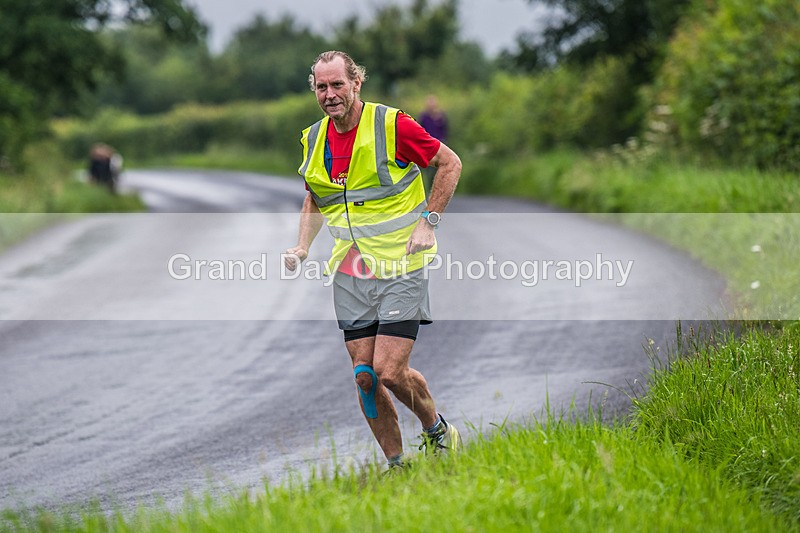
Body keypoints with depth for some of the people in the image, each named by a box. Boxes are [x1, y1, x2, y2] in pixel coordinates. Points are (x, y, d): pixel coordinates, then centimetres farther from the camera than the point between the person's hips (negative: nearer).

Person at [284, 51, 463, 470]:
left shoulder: (391, 124, -11)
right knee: (364, 377, 1)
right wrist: (301, 248, 6)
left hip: (400, 268, -5)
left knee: (390, 372, -11)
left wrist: (428, 221, -7)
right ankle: (397, 466, 14)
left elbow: (450, 163, 0)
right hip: (349, 273, 5)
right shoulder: (313, 140, 6)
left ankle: (437, 430, 17)